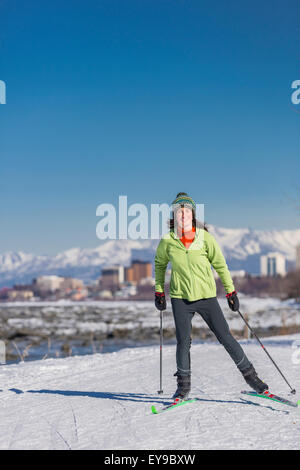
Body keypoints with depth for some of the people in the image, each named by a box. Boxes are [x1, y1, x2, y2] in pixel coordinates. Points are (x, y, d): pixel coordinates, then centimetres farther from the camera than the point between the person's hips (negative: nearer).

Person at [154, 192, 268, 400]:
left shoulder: (205, 237, -7)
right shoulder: (167, 241, -4)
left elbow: (220, 264, 3)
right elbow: (160, 263, 15)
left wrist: (231, 291, 3)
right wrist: (159, 291, 14)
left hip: (206, 295, 0)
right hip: (181, 297, 1)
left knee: (225, 336, -1)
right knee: (183, 341, -4)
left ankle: (250, 374, 14)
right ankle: (184, 384, 15)